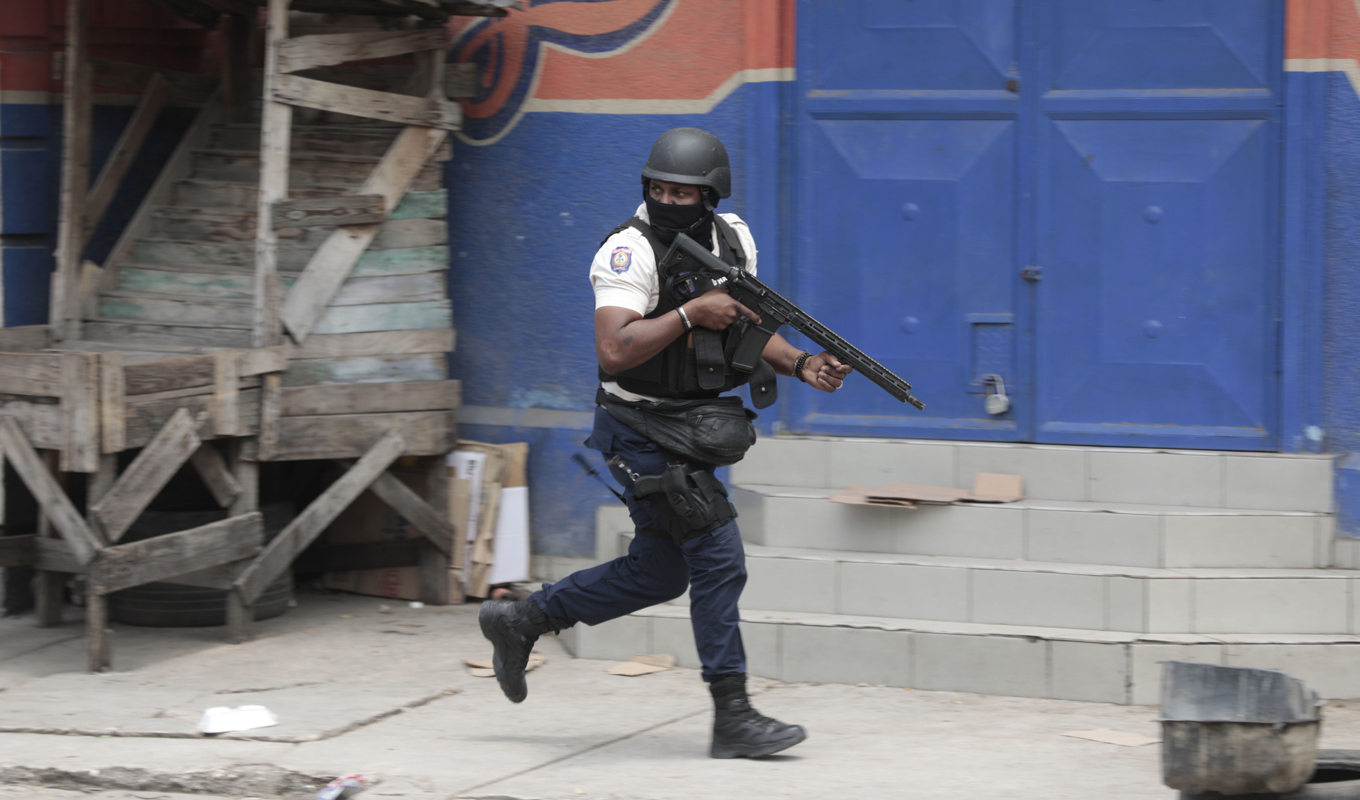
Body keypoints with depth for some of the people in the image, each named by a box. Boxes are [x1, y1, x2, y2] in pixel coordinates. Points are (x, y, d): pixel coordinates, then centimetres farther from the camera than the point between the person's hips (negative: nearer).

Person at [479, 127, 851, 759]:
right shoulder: (631, 250, -19)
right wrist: (692, 313, -29)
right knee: (718, 558, -12)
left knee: (658, 573, 17)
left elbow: (747, 329, 14)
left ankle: (520, 621, 31)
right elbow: (614, 350, -29)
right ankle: (732, 719, -5)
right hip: (641, 433, -9)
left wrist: (800, 365, -3)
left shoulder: (732, 239, 5)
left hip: (690, 429, 9)